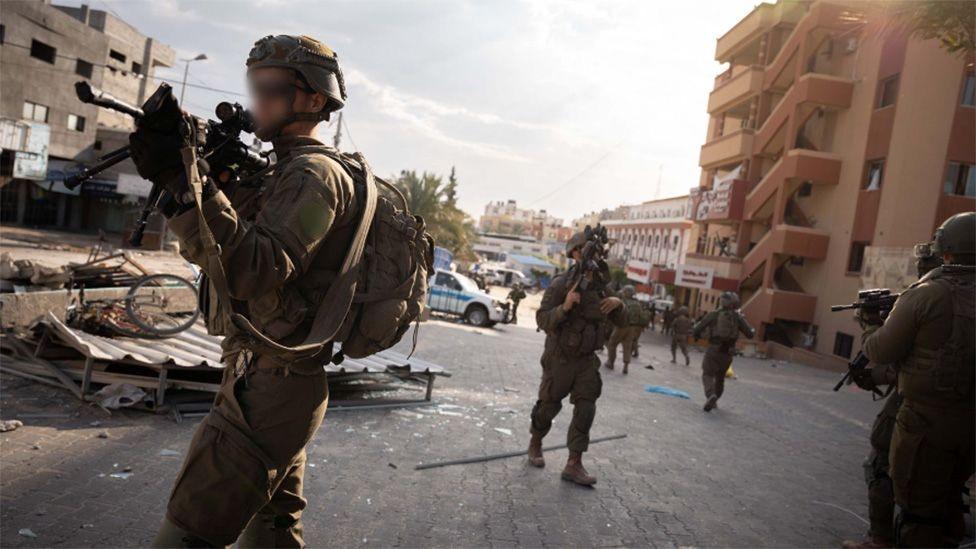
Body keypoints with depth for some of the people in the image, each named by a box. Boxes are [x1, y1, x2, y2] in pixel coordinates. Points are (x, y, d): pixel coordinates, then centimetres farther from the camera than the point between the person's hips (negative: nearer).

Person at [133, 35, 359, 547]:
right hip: (281, 387, 10)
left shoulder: (314, 172, -14)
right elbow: (208, 250, 11)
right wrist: (176, 173, -4)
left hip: (267, 389, -10)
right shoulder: (282, 175, 17)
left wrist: (190, 182, -30)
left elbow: (258, 273, -27)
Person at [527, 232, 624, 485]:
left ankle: (574, 465, 2)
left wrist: (618, 302, -17)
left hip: (587, 360, 4)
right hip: (560, 358, -4)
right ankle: (535, 444, 36)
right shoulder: (561, 284, -16)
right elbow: (542, 319, -19)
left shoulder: (601, 286, 1)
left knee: (585, 410, -4)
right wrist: (565, 307, -37)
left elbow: (620, 321, 5)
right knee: (548, 406, 10)